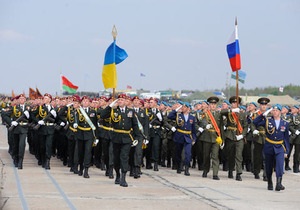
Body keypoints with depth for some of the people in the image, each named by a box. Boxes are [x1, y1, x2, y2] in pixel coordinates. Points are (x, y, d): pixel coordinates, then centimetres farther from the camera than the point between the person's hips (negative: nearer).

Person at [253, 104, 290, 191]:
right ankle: (270, 183, 26)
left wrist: (286, 151, 5)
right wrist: (263, 114, -18)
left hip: (279, 148, 0)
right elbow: (255, 122, -13)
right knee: (269, 167, 9)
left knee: (280, 166, -19)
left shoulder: (285, 123, 4)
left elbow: (286, 138, 8)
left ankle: (279, 184, -24)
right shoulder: (267, 120, 0)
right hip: (269, 147, 0)